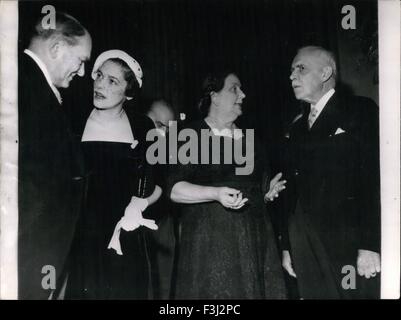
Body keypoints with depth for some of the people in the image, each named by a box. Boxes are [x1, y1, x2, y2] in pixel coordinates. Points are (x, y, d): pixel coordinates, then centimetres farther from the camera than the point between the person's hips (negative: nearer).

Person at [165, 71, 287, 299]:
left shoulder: (249, 138, 16)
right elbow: (174, 189, -10)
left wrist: (268, 191, 6)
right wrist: (216, 193, -23)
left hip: (254, 238, 5)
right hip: (209, 240, -5)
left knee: (254, 289, 3)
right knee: (214, 290, -6)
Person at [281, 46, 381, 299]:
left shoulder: (361, 110, -1)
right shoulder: (298, 127, 17)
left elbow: (375, 178, -10)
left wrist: (370, 245, -17)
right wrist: (287, 246, 12)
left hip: (350, 245, -5)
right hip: (307, 247, 5)